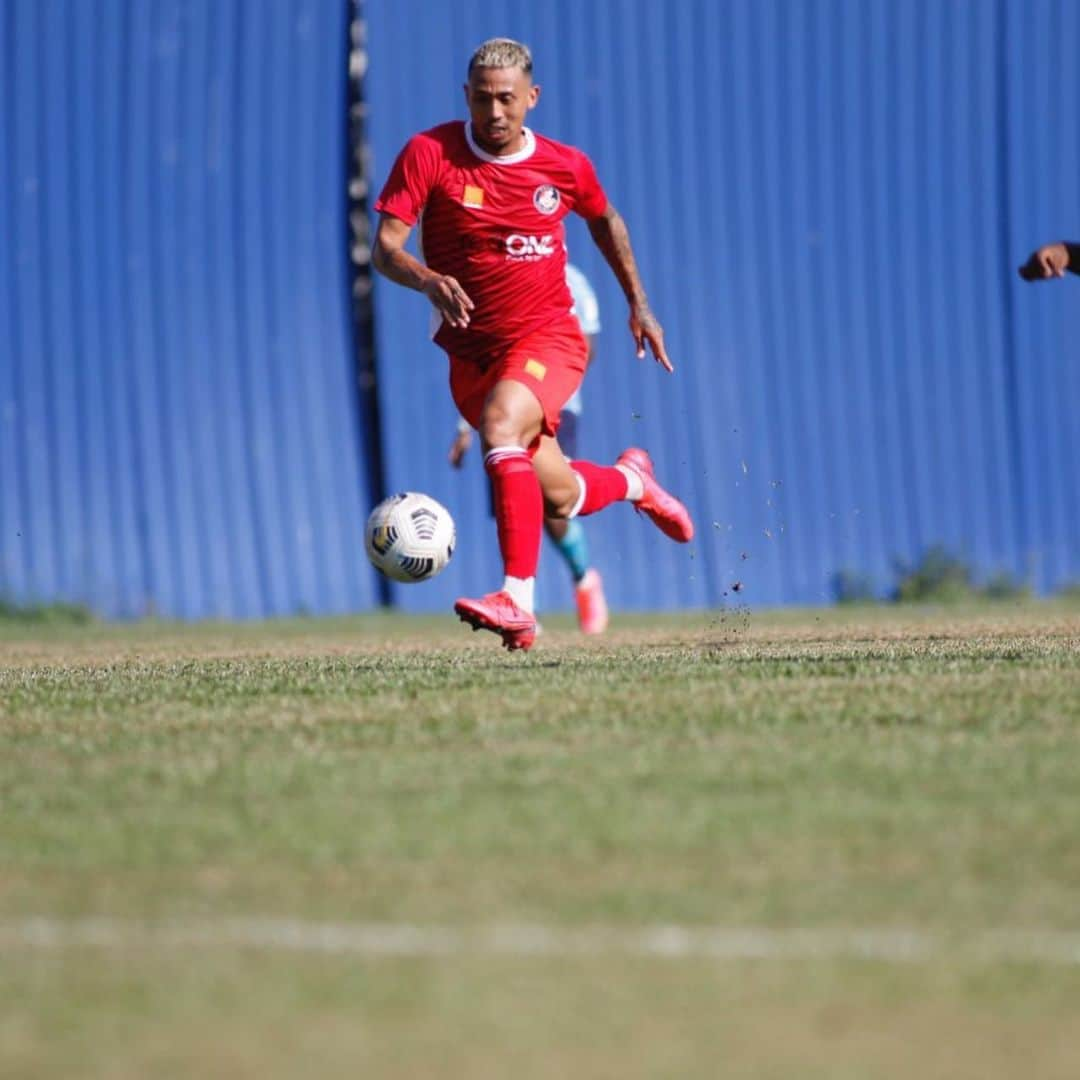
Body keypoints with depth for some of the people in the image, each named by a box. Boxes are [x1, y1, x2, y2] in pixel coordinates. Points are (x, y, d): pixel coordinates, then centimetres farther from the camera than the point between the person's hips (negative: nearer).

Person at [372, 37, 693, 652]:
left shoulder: (566, 167, -3)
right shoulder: (430, 154, -10)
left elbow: (605, 221, 19)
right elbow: (385, 246, -14)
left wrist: (639, 303, 19)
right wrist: (427, 279, -34)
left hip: (549, 337, -2)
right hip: (472, 350, 2)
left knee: (501, 427, -34)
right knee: (559, 498, 8)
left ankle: (519, 601, -38)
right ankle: (632, 479, 45)